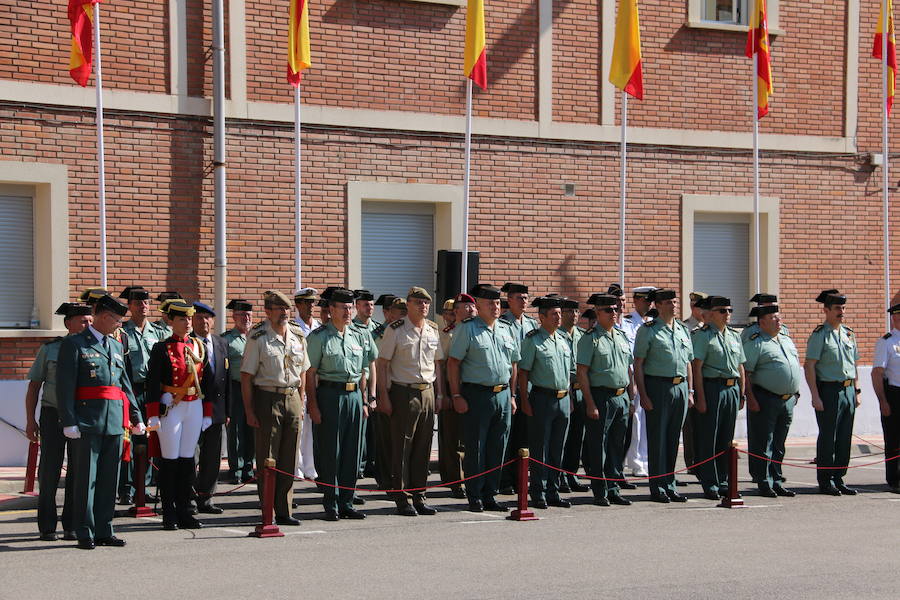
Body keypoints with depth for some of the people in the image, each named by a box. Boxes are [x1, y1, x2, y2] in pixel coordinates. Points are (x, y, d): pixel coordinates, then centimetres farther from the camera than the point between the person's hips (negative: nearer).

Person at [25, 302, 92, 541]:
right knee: (49, 471, 0)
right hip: (53, 415, -2)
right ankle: (47, 527, 8)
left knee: (78, 472, 3)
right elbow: (34, 386, 4)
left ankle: (72, 526, 11)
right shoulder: (50, 349, 1)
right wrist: (30, 420, -2)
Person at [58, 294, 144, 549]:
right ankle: (85, 534, 2)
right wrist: (69, 422, -16)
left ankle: (104, 531, 15)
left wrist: (136, 417, 16)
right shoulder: (74, 344, -3)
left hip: (115, 421, 7)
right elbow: (65, 385, -9)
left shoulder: (116, 346, 18)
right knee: (87, 478, -3)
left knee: (109, 478, 8)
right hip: (88, 421, -6)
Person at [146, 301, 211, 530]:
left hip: (194, 408, 4)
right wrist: (153, 415, -13)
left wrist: (207, 413, 10)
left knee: (188, 459, 7)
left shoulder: (199, 347, 10)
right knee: (170, 460, 0)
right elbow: (152, 383, -8)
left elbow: (207, 380, 13)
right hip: (170, 408, -4)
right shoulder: (162, 349, -4)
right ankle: (169, 515, 6)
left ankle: (185, 513, 14)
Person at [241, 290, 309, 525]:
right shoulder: (258, 338, -6)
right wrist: (249, 411, -12)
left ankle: (283, 511, 12)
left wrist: (301, 405, 11)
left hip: (292, 398, 5)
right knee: (267, 459, -2)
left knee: (289, 460, 6)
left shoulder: (297, 336, 10)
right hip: (267, 399, -5)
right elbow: (246, 376, -7)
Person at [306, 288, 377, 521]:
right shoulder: (319, 337, -3)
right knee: (330, 452, -2)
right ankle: (331, 505, 4)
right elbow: (310, 373, -6)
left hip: (354, 395, 5)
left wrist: (363, 401, 13)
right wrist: (313, 405, -12)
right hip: (329, 394, -5)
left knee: (352, 452, 7)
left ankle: (346, 503, 15)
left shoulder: (360, 335, 12)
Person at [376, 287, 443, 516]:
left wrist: (440, 394, 12)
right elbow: (382, 364, -6)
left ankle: (419, 496, 15)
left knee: (423, 447, 7)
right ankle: (402, 499, 4)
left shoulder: (433, 330, 11)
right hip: (403, 392, -5)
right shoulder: (395, 330, -5)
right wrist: (383, 396, -11)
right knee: (402, 447, -2)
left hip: (427, 392, 5)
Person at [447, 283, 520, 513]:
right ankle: (475, 497, 5)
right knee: (475, 448, -1)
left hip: (503, 395, 5)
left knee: (497, 449, 8)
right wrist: (456, 396, -12)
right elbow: (453, 362, -6)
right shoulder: (467, 328, -3)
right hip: (477, 395, -5)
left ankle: (490, 495, 17)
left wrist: (512, 395, 14)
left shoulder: (507, 329, 13)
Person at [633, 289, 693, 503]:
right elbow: (638, 364, -6)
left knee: (674, 439, 9)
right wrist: (643, 395, -13)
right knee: (657, 439, -2)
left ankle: (670, 485, 16)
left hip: (680, 387, 5)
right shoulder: (648, 331, -3)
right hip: (658, 387, -5)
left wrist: (690, 391, 13)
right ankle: (658, 488, 3)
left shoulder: (683, 330, 15)